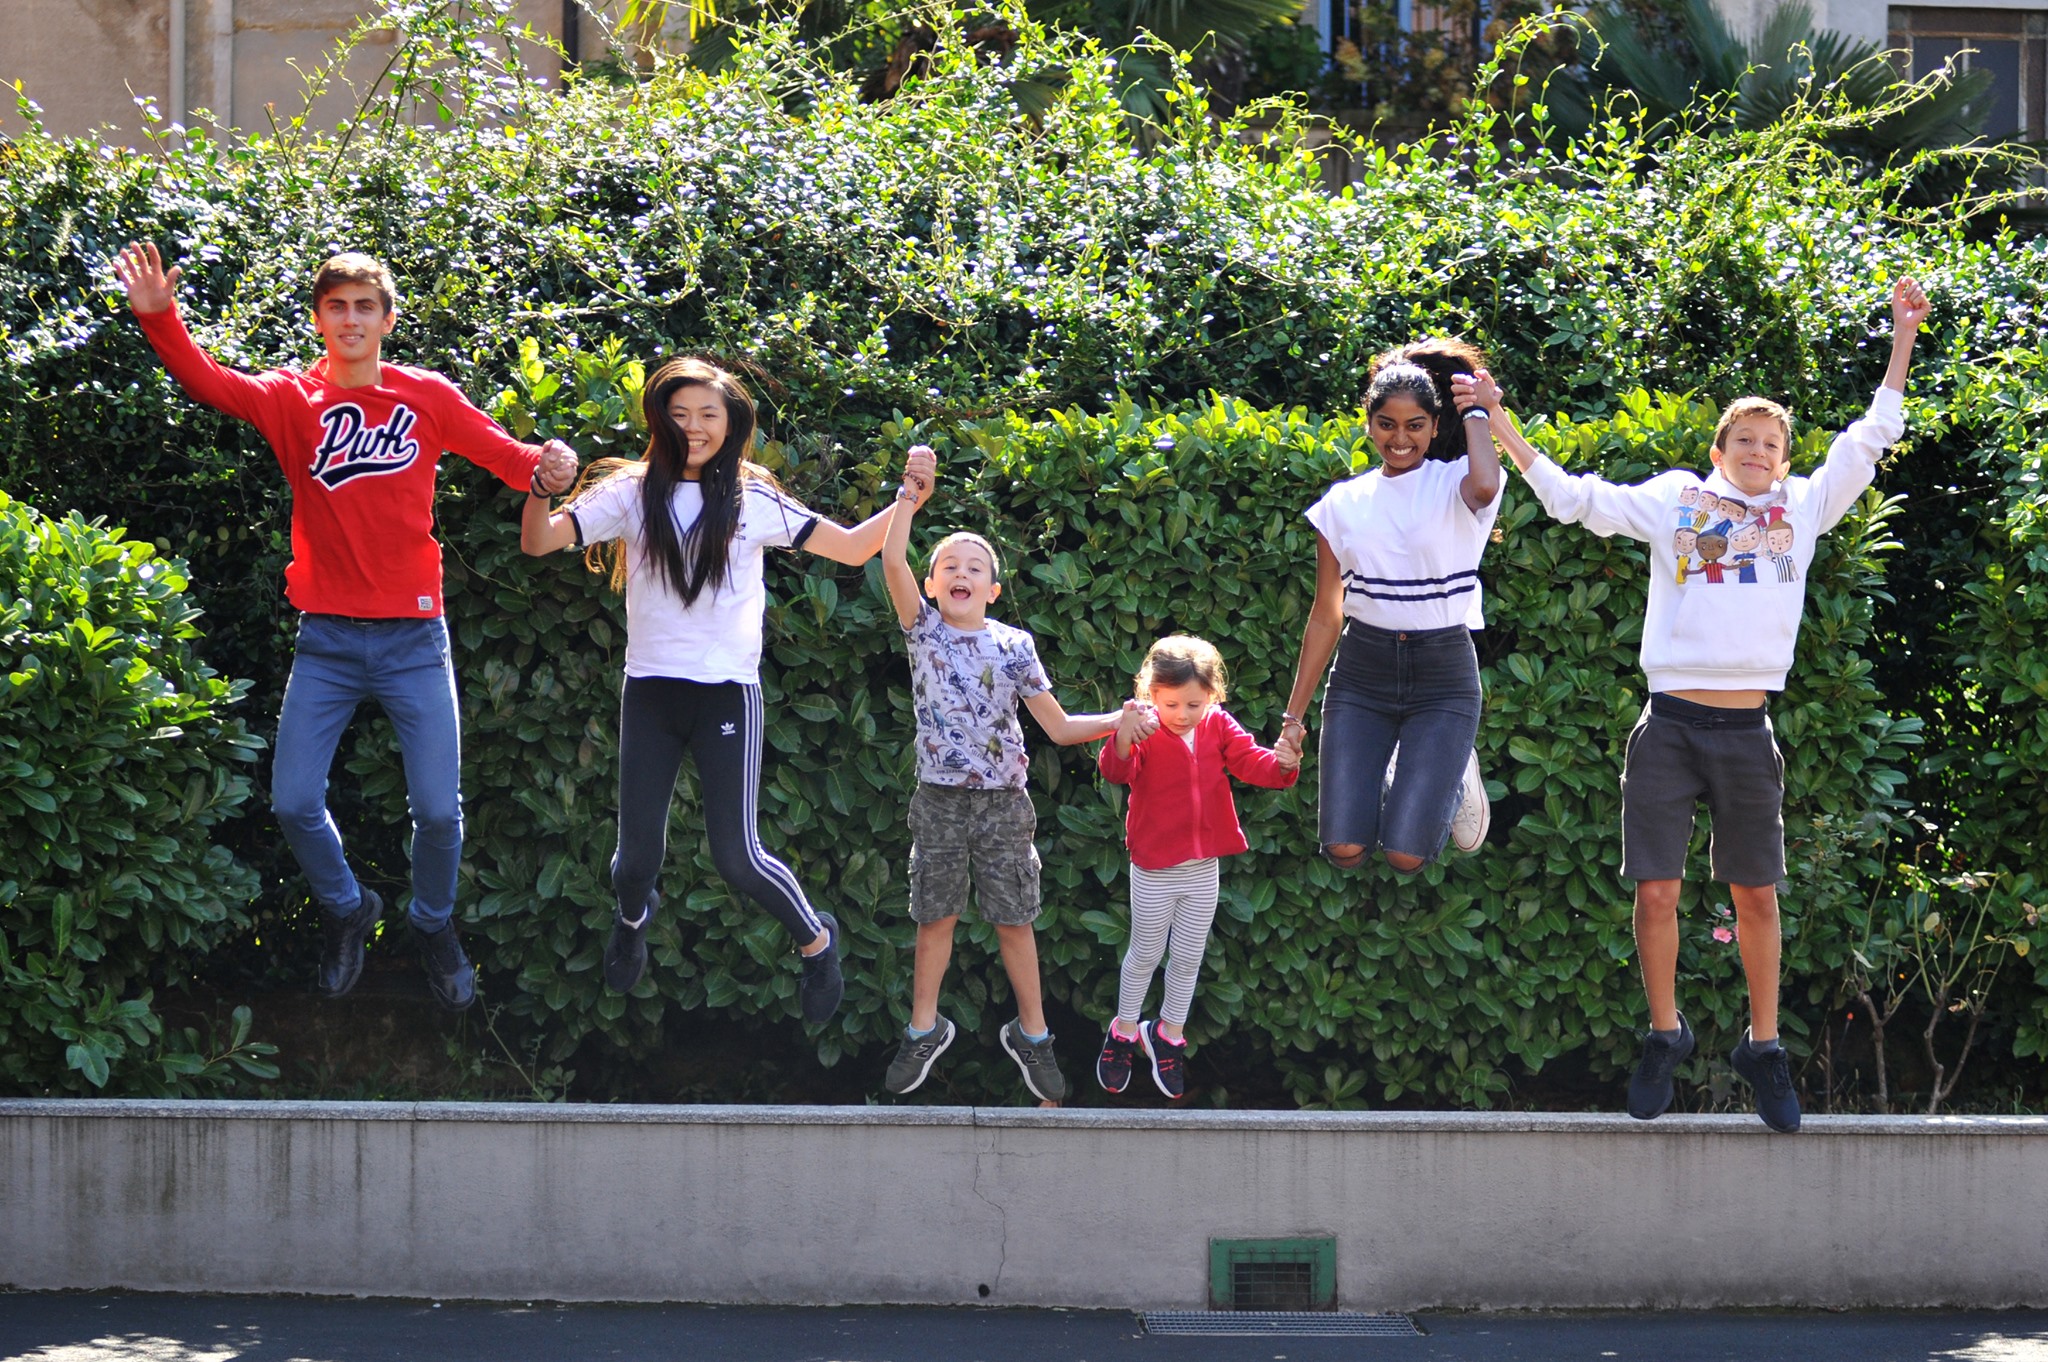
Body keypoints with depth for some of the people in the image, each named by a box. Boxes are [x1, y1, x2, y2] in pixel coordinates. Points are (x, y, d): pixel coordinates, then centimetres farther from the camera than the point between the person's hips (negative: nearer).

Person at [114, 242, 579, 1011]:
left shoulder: (427, 398, 0)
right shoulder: (293, 399, -1)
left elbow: (501, 452, -5)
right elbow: (209, 384, -15)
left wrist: (545, 467, -29)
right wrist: (159, 317, -33)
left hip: (411, 636, -1)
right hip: (327, 640, 1)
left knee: (438, 808, -2)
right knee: (294, 803, -3)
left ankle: (435, 925, 27)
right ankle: (347, 911, 27)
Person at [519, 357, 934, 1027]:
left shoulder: (754, 501, 3)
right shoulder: (631, 495, 2)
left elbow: (852, 547, 8)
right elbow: (538, 542, -6)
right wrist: (543, 488, -26)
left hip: (727, 693, -1)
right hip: (650, 691, 1)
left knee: (737, 857, -7)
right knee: (638, 853, 5)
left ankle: (816, 939, 21)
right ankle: (633, 916, 42)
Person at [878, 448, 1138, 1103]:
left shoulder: (1013, 646, -2)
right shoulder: (924, 631, -3)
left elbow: (1059, 727, 1)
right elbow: (893, 561, -19)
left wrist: (1119, 721, -12)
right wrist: (910, 496, -24)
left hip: (1003, 804, 0)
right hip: (939, 801, 0)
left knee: (1014, 921, 6)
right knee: (935, 918, 10)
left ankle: (1031, 1033, 19)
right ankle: (924, 1030, 24)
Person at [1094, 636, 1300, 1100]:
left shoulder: (1219, 727, -2)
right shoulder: (1144, 731, -15)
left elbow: (1250, 761, -6)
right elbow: (1116, 770, -31)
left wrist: (1282, 763, -29)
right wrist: (1123, 738, -52)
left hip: (1203, 869, 4)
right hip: (1153, 869, -4)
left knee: (1188, 957, 14)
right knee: (1145, 954, 12)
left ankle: (1169, 1034, 32)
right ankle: (1124, 1031, 31)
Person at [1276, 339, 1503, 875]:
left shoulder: (1453, 488, -4)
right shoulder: (1344, 503, 6)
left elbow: (1485, 487, -31)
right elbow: (1325, 616, 9)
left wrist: (1476, 413, -13)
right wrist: (1294, 715, 7)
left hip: (1442, 675, -3)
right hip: (1361, 674, 3)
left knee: (1406, 855, -13)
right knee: (1345, 849, -11)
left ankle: (1453, 782, 20)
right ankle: (1385, 783, 24)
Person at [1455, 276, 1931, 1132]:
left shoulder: (1802, 509, 13)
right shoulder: (1673, 500, 8)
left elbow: (1869, 441, 18)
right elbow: (1571, 497, 7)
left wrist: (1902, 339, 17)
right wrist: (1498, 420, 2)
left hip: (1747, 733, 2)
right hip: (1671, 727, -1)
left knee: (1756, 896, 7)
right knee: (1657, 892, -3)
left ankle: (1764, 1047, 20)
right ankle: (1665, 1036, 16)